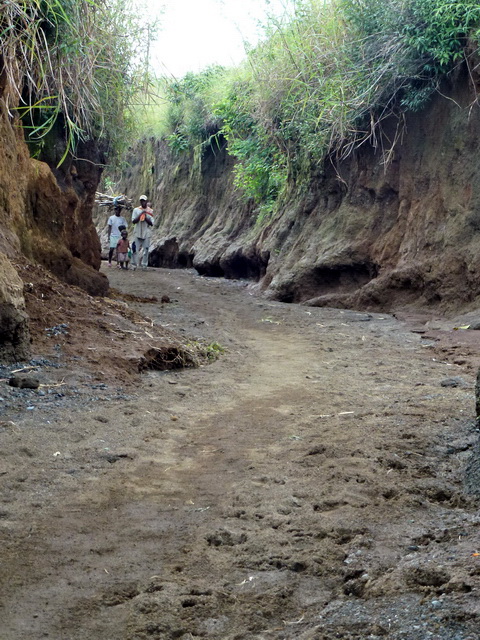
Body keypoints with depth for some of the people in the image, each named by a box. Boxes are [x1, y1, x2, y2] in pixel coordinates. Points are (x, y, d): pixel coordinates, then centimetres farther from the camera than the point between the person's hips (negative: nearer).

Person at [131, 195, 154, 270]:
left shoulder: (150, 211, 5)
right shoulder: (136, 210, 4)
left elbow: (151, 224, 1)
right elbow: (133, 221, -4)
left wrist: (146, 218, -14)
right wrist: (140, 215, -15)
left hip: (146, 233, 1)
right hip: (138, 232, 0)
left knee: (146, 249, -1)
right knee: (136, 249, -2)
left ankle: (144, 265, 4)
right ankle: (134, 264, 3)